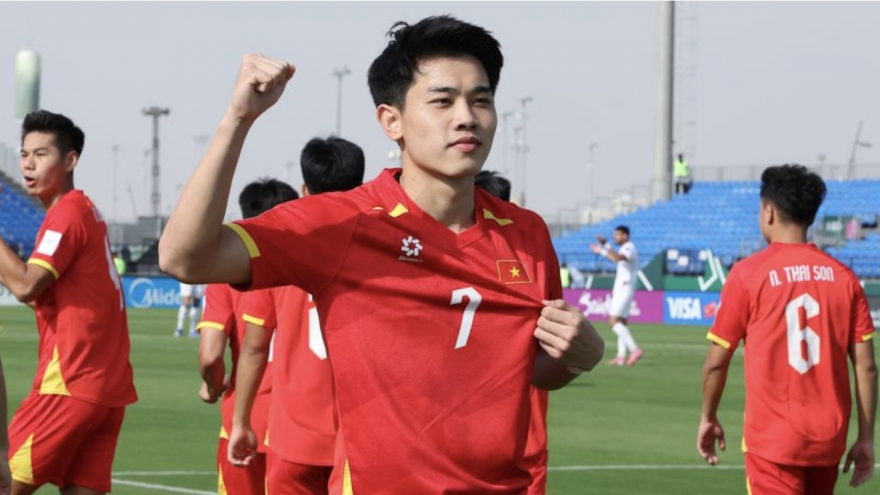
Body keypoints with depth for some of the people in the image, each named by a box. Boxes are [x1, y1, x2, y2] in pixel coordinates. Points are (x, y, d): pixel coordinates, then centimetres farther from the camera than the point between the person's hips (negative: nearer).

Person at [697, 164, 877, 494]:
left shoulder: (748, 274, -6)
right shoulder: (843, 277, 3)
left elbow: (717, 361, -2)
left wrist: (708, 418, 13)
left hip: (772, 440, -4)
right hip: (829, 441, 4)